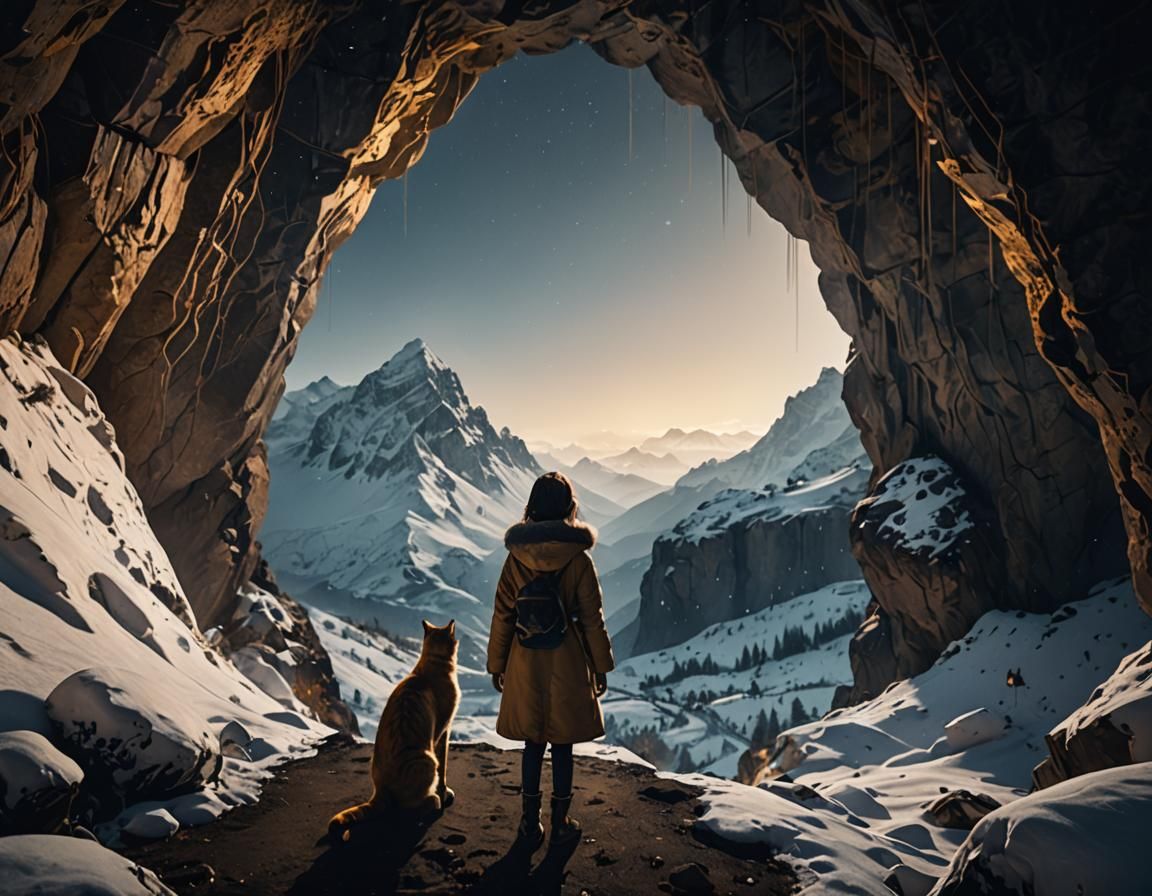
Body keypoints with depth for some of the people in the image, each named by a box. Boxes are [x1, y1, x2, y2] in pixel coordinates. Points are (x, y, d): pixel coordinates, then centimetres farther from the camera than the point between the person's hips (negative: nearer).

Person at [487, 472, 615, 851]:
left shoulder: (516, 557, -7)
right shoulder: (578, 560, -12)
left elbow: (503, 615, -1)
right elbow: (592, 619, -7)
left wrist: (496, 664, 10)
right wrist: (601, 667, 5)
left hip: (526, 662, 2)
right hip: (566, 662, -2)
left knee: (532, 744, 15)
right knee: (562, 746, 12)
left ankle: (530, 825, 24)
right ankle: (561, 824, 25)